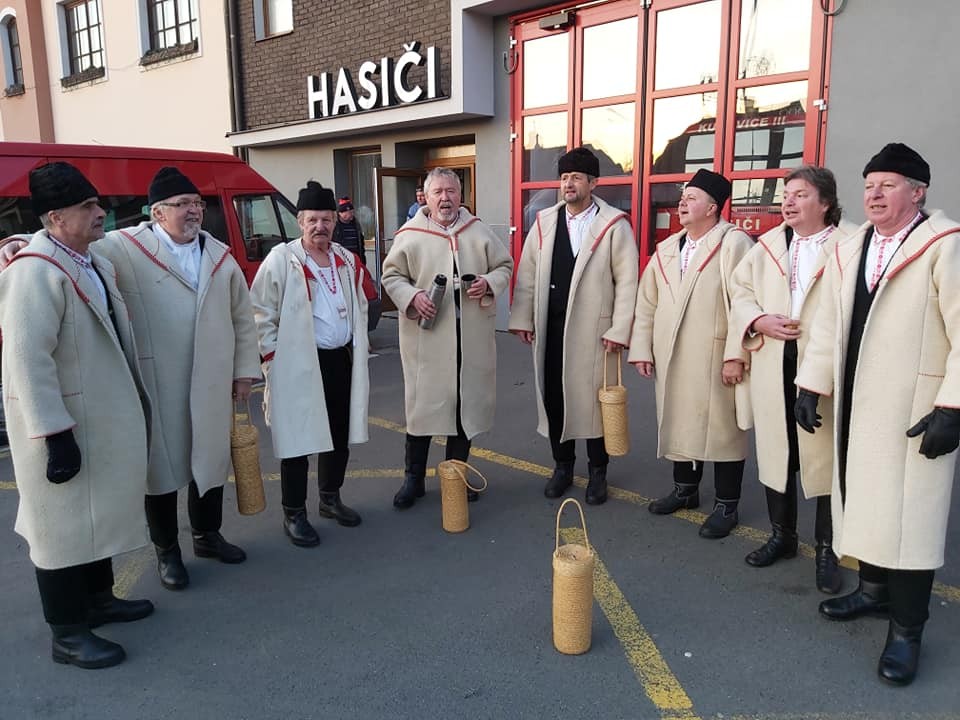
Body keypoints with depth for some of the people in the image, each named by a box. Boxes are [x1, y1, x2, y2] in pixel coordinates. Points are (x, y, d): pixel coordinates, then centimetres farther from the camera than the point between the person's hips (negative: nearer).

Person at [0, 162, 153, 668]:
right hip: (63, 427, -9)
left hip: (100, 418, 9)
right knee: (62, 526, 4)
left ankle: (98, 599, 39)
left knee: (97, 510, 21)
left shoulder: (96, 263, 9)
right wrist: (55, 435, -25)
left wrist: (135, 400, 18)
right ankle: (67, 635, 18)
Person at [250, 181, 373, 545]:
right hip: (299, 366, -6)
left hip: (342, 361, 6)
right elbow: (262, 314, -8)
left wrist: (361, 359, 16)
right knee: (298, 441, 3)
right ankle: (293, 514, 18)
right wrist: (273, 359, -11)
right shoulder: (281, 260, -10)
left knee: (340, 437, 16)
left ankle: (330, 499, 35)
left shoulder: (348, 262, 9)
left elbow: (360, 311, 18)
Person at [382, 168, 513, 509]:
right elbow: (392, 275, 4)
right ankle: (413, 478, 19)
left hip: (472, 336, 3)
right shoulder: (410, 235, -1)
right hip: (426, 335, -2)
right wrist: (412, 297, -14)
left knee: (467, 404, 11)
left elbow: (504, 265, 13)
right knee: (422, 405, 3)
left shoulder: (479, 231, 7)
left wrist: (490, 283, -8)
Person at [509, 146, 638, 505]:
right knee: (553, 397, 10)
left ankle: (597, 472, 23)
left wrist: (619, 330, -11)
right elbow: (528, 273, 8)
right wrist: (523, 319, 3)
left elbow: (627, 280, -7)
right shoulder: (544, 222, 8)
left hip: (593, 329, -3)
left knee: (594, 399, 6)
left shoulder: (614, 225, -4)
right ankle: (562, 466, 27)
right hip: (550, 327, 4)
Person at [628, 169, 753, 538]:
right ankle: (685, 489, 34)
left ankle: (726, 505, 17)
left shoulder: (733, 243, -8)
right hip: (671, 358, 7)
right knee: (678, 423, 16)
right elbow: (647, 303, 13)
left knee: (721, 427, 3)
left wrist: (736, 354, -20)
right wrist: (641, 349, 7)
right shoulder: (665, 250, 13)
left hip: (714, 359, -6)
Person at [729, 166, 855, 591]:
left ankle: (826, 549, 20)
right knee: (775, 452, 13)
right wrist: (759, 321, -6)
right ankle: (782, 535, 31)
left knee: (825, 457, 3)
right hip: (773, 369, 4)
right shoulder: (767, 246, 11)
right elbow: (740, 292, 12)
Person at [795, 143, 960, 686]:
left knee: (909, 513, -1)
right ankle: (874, 589, 34)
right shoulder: (849, 250, 10)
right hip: (856, 403, 6)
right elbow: (829, 325, 12)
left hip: (915, 409, -6)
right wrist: (812, 385, 7)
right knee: (863, 500, 15)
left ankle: (906, 629, 12)